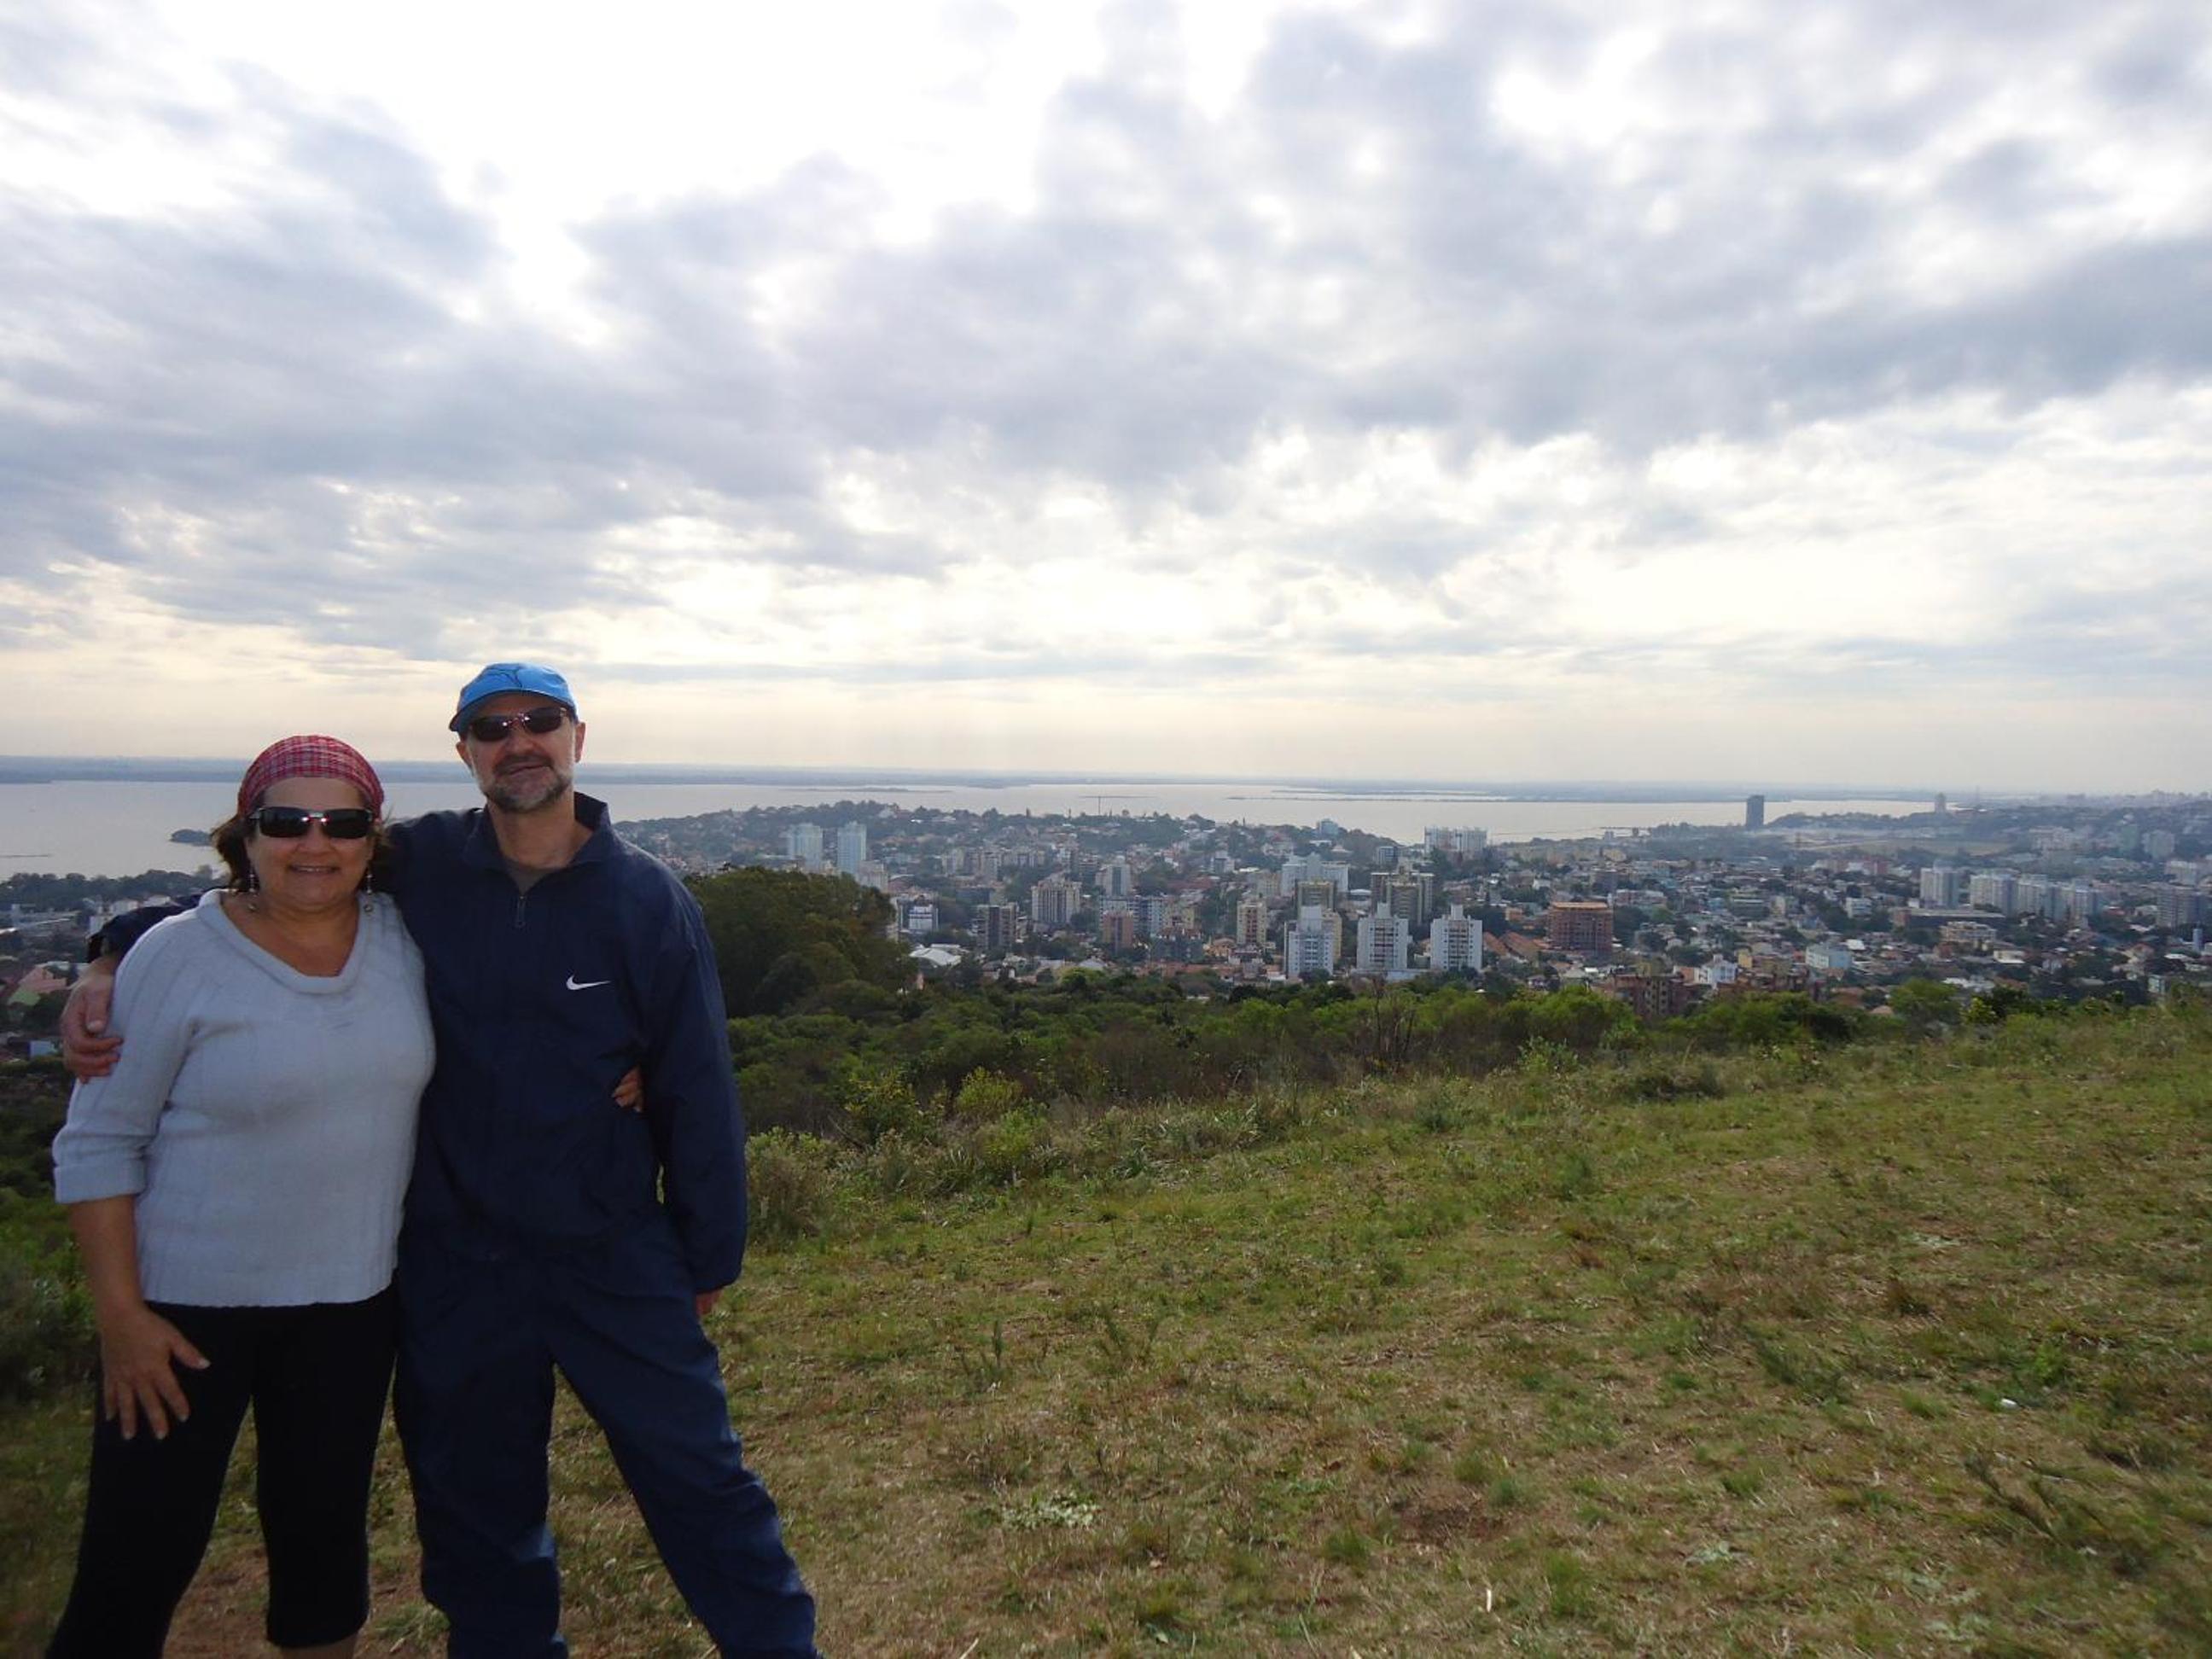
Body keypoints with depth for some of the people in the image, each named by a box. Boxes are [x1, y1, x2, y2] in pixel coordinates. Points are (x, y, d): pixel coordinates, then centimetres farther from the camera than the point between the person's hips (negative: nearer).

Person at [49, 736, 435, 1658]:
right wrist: (120, 1314, -12)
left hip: (352, 1299, 4)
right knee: (138, 1560, 6)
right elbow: (96, 1145, -9)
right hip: (187, 1303, -3)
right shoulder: (178, 957, -13)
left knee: (325, 1535, 18)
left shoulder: (402, 938, -3)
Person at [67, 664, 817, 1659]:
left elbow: (695, 1091, -5)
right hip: (453, 1265, 2)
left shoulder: (649, 902, -9)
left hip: (614, 1252, -2)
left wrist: (709, 1256, -1)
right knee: (475, 1505, 20)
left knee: (696, 1476, 7)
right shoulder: (415, 867, -5)